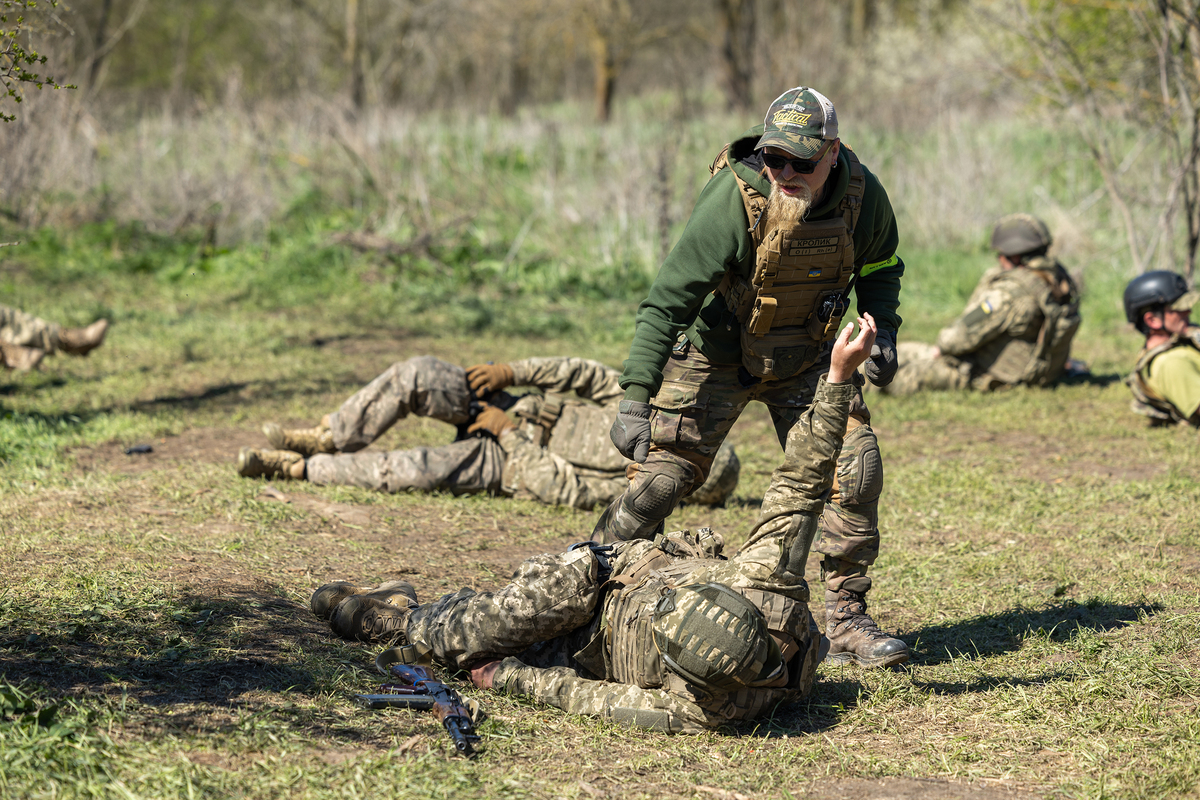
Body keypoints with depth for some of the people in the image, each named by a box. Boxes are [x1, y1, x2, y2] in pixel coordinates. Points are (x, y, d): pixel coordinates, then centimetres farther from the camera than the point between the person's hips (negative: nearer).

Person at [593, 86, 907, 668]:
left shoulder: (862, 195, -16)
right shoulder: (736, 197, -30)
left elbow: (880, 268, 7)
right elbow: (668, 298, -31)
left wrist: (882, 332, -11)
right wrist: (635, 397, -38)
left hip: (804, 357, 4)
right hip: (717, 353, -4)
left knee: (855, 469, -7)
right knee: (660, 476, -7)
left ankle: (846, 621, 5)